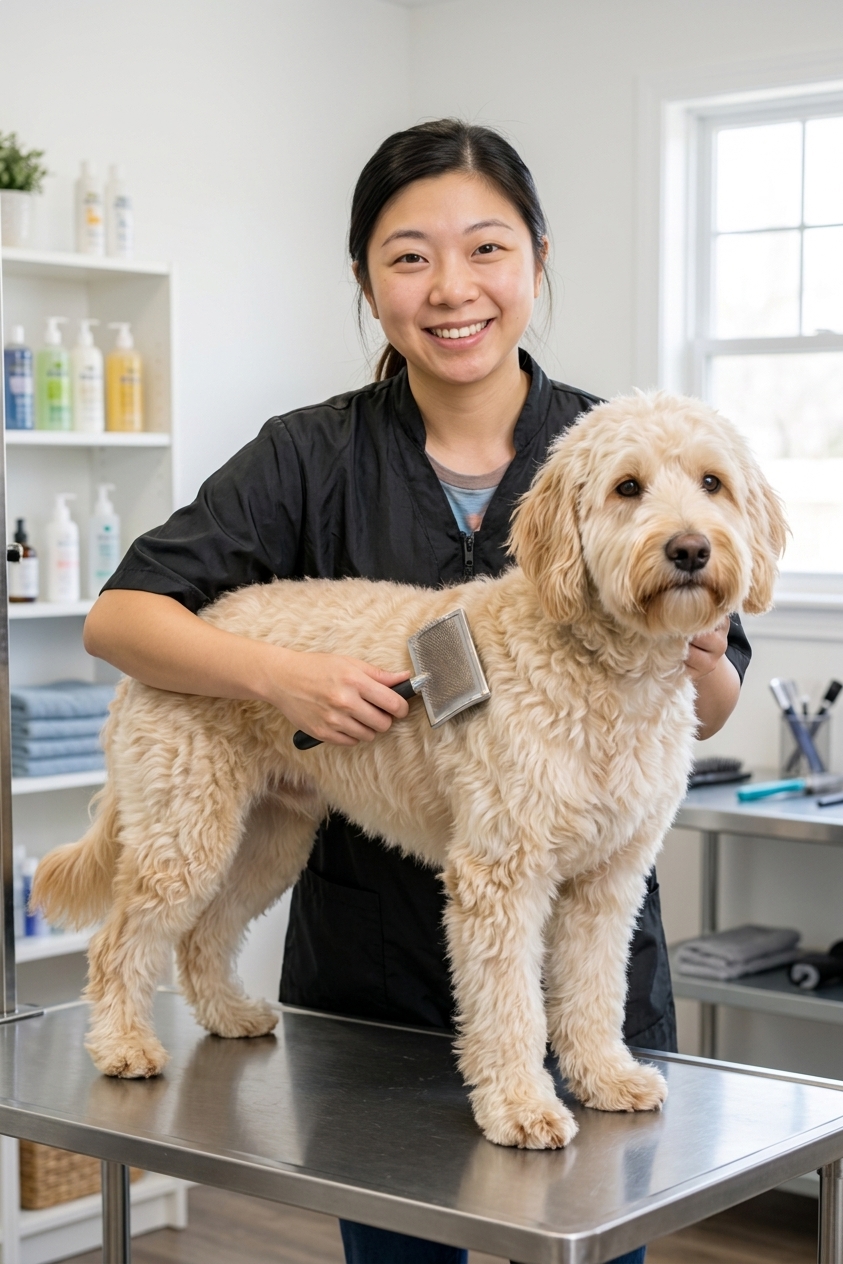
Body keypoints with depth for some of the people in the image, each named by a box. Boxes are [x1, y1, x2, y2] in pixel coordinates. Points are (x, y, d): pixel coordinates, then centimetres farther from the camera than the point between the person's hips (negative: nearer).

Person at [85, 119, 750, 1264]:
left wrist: (700, 658, -18)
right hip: (373, 963, 0)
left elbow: (710, 715, 5)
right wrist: (282, 675, -25)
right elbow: (118, 617, -9)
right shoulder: (313, 459, -4)